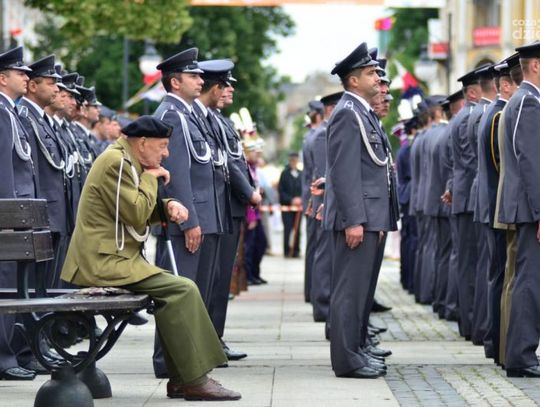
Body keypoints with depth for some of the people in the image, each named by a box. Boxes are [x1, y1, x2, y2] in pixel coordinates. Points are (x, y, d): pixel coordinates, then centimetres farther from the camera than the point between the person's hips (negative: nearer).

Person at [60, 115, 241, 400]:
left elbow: (141, 212, 23)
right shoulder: (115, 163, -15)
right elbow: (136, 215, -19)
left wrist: (169, 205, 4)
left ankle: (181, 379, 6)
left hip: (113, 257, 11)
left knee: (178, 290, 7)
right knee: (183, 290, -16)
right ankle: (195, 380, -14)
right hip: (104, 261, -11)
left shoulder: (127, 162, 17)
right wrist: (150, 179, -6)